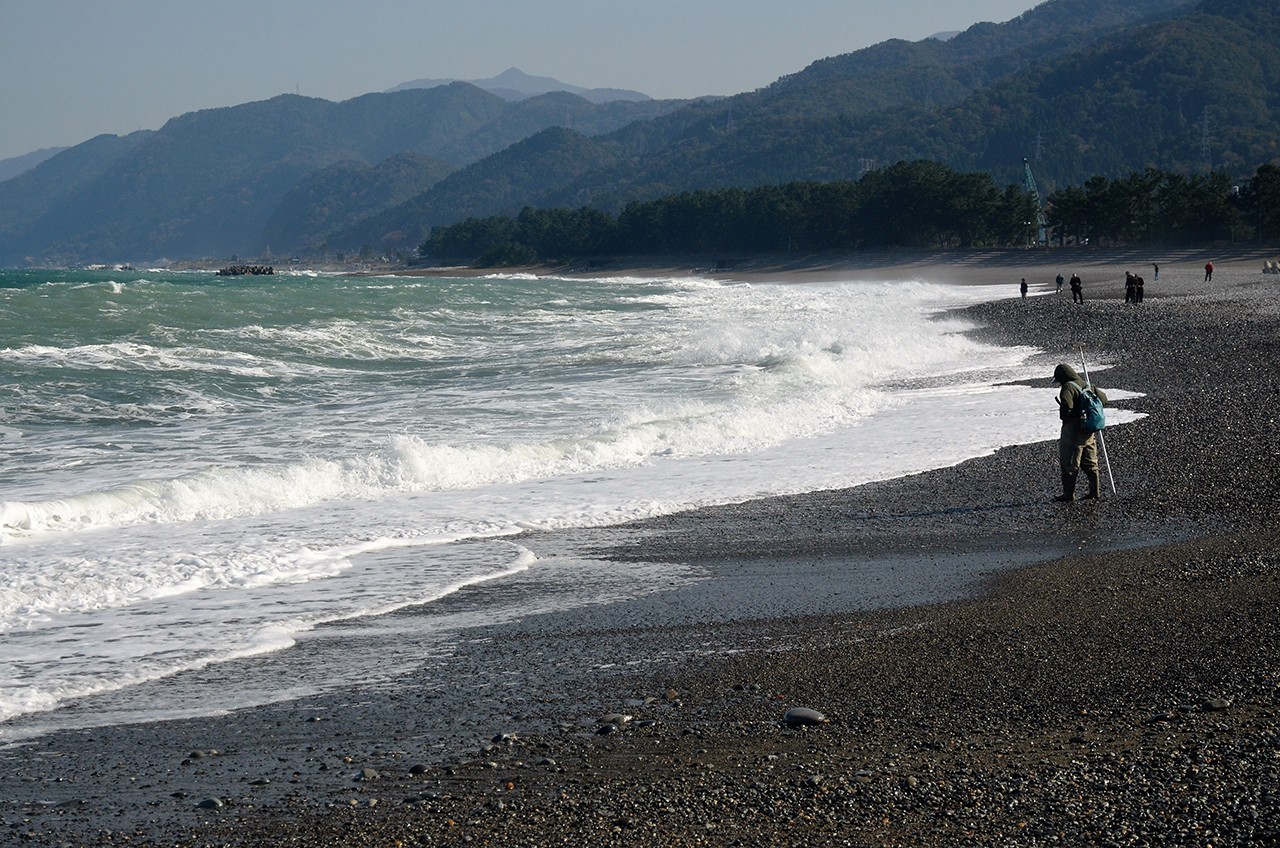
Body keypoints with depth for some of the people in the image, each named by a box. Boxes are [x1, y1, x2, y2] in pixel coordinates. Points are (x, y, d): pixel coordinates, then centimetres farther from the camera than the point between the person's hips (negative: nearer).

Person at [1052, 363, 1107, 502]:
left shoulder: (1068, 388, -15)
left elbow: (1066, 407, -29)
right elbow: (1103, 398, 18)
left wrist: (1063, 417, -8)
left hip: (1073, 430, -8)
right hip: (1089, 431, 8)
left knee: (1069, 464, -1)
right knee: (1090, 463, 16)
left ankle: (1069, 493, 1)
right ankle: (1095, 490, 18)